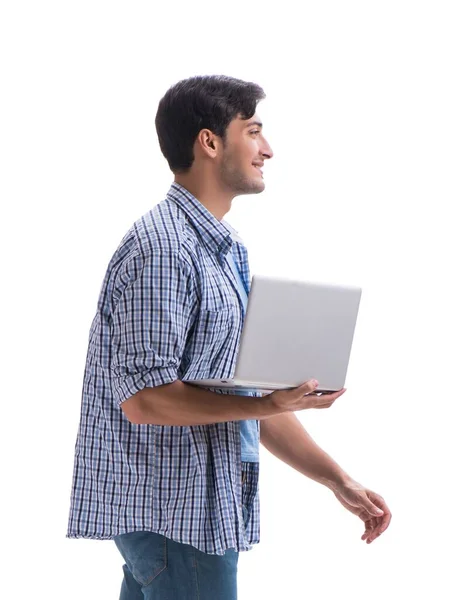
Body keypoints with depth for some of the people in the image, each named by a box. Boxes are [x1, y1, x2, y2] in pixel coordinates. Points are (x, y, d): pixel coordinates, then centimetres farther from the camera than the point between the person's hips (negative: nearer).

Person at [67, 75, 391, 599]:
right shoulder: (161, 248, -15)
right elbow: (144, 398, -22)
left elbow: (253, 394, 18)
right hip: (168, 510, -9)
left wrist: (339, 482, 12)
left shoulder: (224, 250, 17)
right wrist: (268, 403, -21)